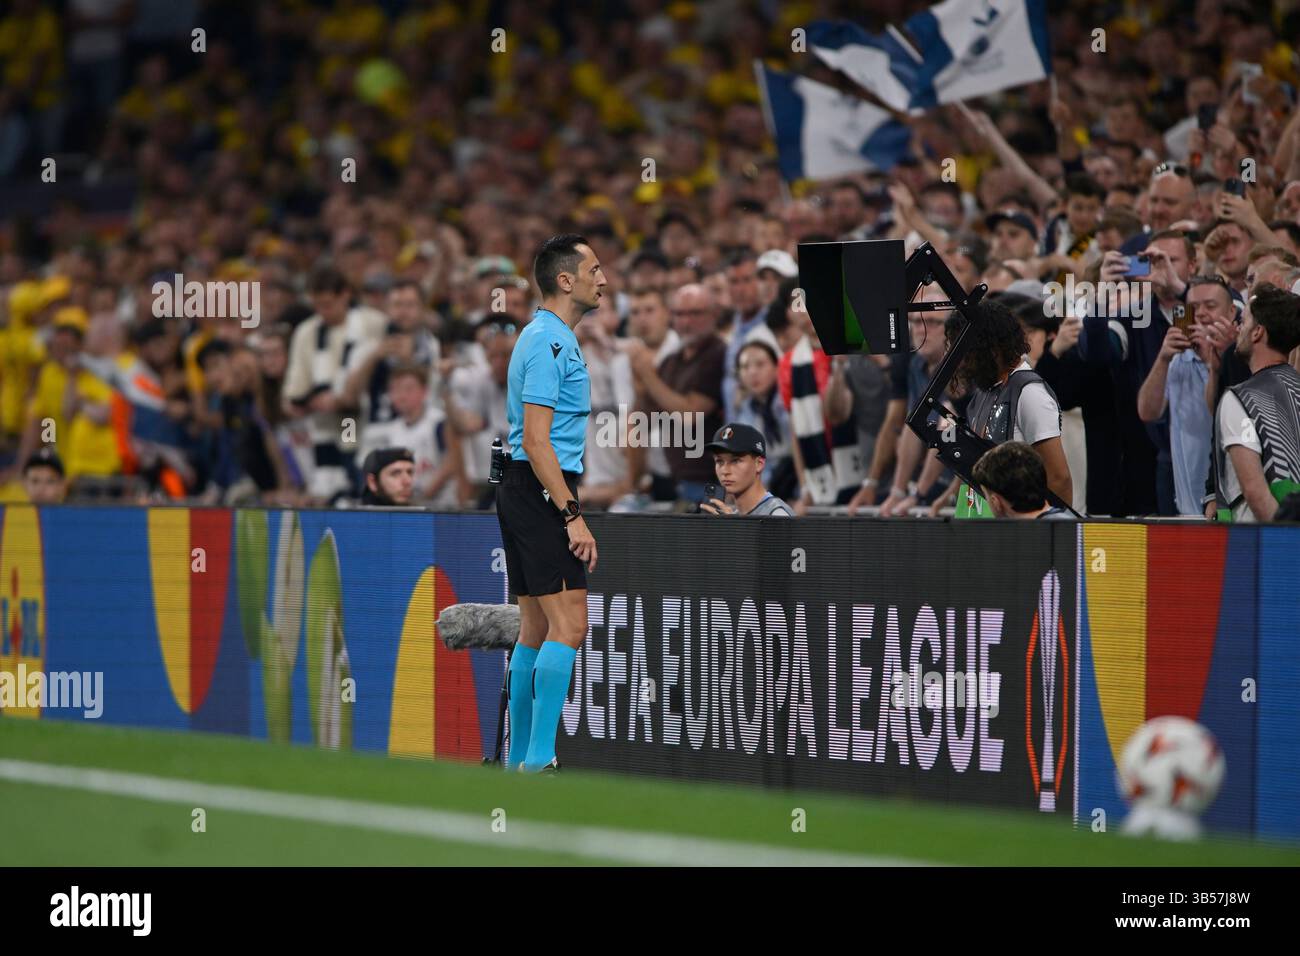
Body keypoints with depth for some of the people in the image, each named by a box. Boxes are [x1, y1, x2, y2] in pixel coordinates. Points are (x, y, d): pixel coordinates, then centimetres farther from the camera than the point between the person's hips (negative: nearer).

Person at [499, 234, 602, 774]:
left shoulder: (551, 338, 19)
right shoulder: (549, 342, -14)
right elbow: (536, 441, -20)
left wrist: (567, 509, 25)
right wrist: (573, 516, -22)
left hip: (524, 492, 11)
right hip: (542, 491, -11)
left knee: (536, 629, 12)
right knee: (569, 626, -14)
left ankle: (520, 758, 15)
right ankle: (539, 760, -18)